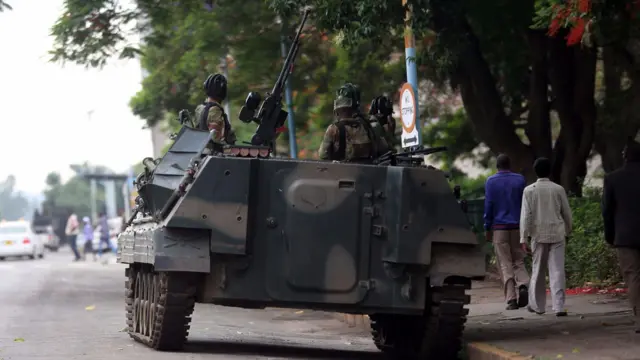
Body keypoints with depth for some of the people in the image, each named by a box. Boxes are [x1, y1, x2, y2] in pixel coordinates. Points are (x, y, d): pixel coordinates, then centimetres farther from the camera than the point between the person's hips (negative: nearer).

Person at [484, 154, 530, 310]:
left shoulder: (491, 181, -1)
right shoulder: (520, 180, 4)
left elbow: (488, 206, -3)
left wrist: (487, 229, 3)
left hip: (499, 227, -2)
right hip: (517, 226, 2)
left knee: (505, 264, 1)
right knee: (518, 261, 11)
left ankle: (511, 299, -6)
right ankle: (522, 285, -16)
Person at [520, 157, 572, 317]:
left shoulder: (529, 190, -3)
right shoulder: (558, 189, 0)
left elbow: (526, 216, -6)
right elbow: (567, 213, 7)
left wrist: (524, 238, -3)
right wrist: (567, 232, 23)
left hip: (538, 235, 0)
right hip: (557, 234, 0)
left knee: (538, 270, 13)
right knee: (557, 271, -3)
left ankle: (537, 305, 22)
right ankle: (559, 307, -11)